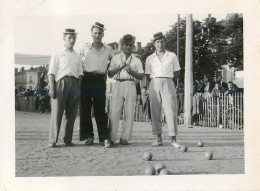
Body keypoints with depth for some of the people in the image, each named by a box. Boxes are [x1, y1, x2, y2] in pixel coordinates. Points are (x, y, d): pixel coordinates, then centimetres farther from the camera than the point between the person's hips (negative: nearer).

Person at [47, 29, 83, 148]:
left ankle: (67, 140, 9)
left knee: (71, 113, 3)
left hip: (74, 84, 4)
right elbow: (51, 73, 3)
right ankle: (52, 141, -5)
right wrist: (52, 88, -8)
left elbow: (80, 74, 17)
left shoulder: (78, 57, 23)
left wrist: (79, 89, 5)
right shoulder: (58, 55, 11)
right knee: (57, 112, -8)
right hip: (61, 82, -4)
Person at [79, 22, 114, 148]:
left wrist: (106, 73, 10)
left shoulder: (108, 50, 8)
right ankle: (89, 136, 10)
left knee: (100, 110, -4)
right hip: (86, 80, 1)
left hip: (100, 81, -1)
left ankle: (104, 137, -2)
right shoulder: (85, 48, 7)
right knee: (85, 109, 0)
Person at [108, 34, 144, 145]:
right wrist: (120, 67, -4)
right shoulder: (115, 58, 17)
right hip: (118, 85, 0)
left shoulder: (137, 61, 16)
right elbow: (110, 74, 10)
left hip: (130, 85, 1)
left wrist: (131, 71, -6)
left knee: (129, 113, -4)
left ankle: (125, 138, 0)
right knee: (114, 112, -9)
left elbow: (141, 76, 8)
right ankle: (111, 137, -9)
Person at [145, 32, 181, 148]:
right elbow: (148, 75, 12)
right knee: (155, 111, -1)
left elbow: (177, 72, 11)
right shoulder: (150, 58, 12)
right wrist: (155, 82, 1)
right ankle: (158, 138, 6)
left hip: (168, 83, -2)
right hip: (154, 84, 2)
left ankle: (173, 139, -8)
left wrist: (168, 81, 4)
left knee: (171, 111, -9)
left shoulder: (172, 56, 9)